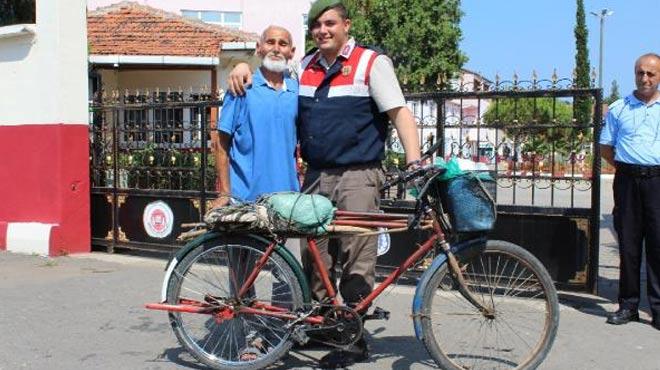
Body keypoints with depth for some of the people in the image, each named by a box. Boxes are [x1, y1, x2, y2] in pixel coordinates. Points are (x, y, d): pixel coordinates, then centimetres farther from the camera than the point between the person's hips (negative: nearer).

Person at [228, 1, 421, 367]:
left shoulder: (372, 62, -1)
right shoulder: (306, 66, 14)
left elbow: (400, 114, -7)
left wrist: (414, 162, -20)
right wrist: (243, 67, 9)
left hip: (357, 177, -5)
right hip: (315, 176, 5)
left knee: (357, 260, -5)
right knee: (315, 257, 8)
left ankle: (354, 339, 4)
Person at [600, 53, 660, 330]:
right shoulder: (618, 109, 10)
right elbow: (605, 147, 15)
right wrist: (627, 166, 5)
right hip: (627, 180, 1)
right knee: (628, 244, 5)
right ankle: (628, 304, 14)